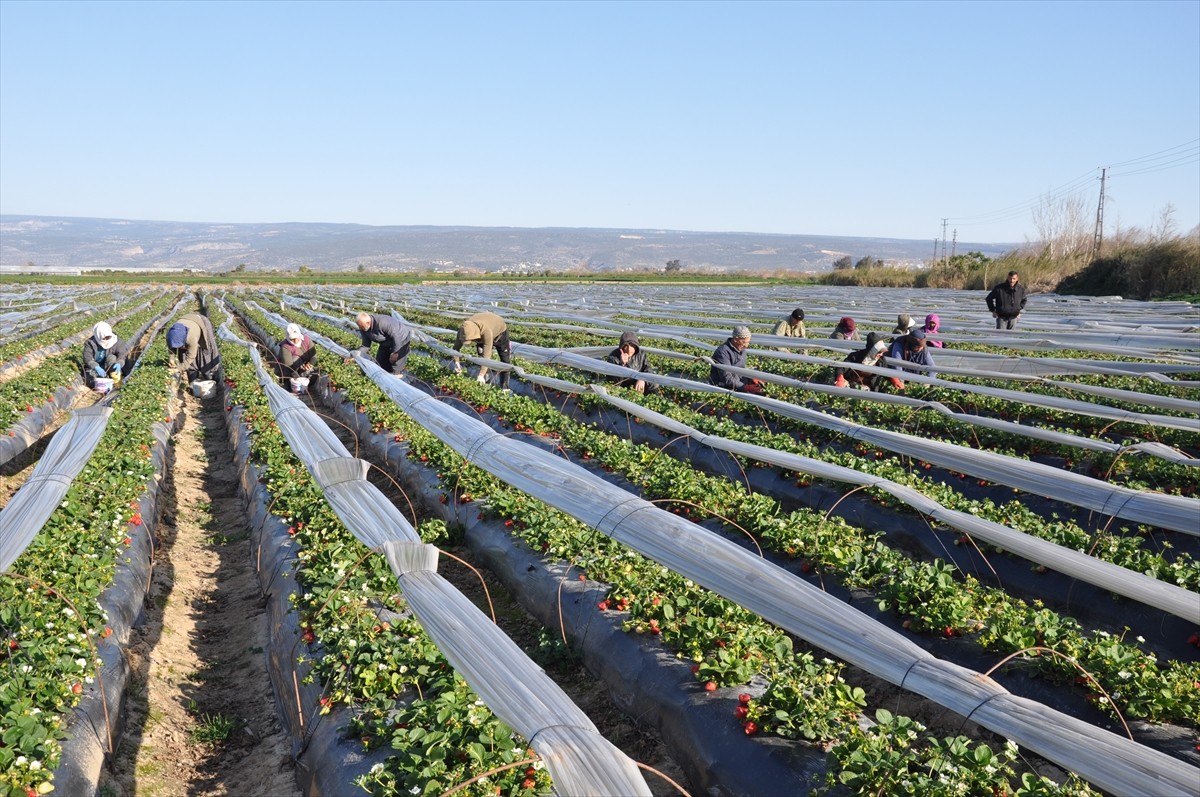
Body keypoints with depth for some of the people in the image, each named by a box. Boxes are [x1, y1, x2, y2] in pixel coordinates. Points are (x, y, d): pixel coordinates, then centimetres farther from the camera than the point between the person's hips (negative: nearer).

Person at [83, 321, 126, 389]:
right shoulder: (90, 343, -13)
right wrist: (96, 367, -43)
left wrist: (119, 364, -40)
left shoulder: (114, 342, -10)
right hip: (94, 368, -1)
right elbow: (87, 358, -23)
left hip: (107, 368, 1)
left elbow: (122, 354, -17)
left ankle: (115, 377, -28)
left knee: (111, 357, -30)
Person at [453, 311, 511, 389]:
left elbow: (487, 354, -51)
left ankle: (504, 387, 9)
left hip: (499, 330, -4)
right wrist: (456, 362, -42)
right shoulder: (464, 330, -35)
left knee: (505, 360, -2)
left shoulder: (486, 331, -50)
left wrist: (481, 375, -54)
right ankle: (483, 383, 1)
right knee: (481, 356, -9)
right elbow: (456, 347, -25)